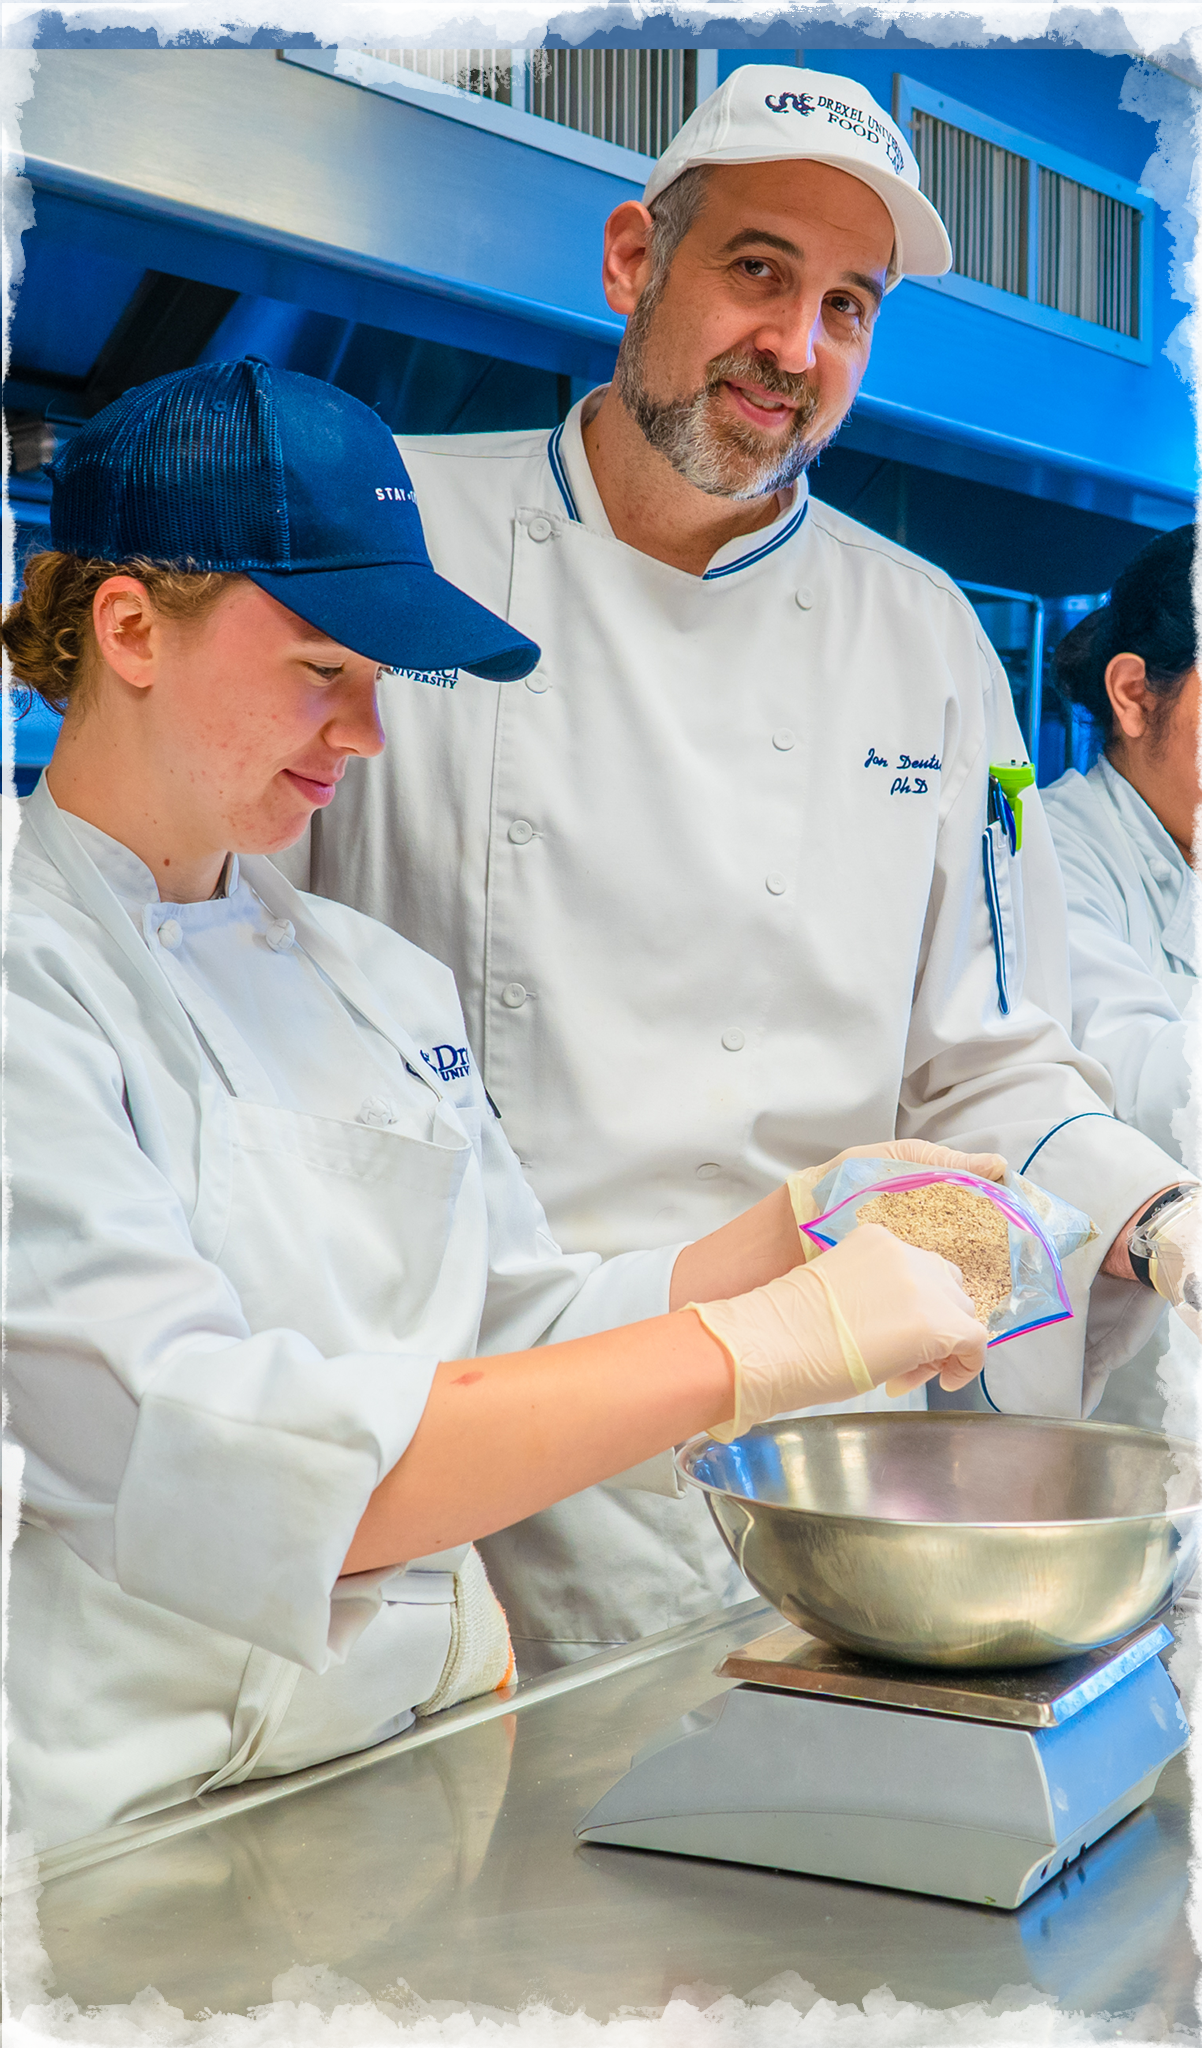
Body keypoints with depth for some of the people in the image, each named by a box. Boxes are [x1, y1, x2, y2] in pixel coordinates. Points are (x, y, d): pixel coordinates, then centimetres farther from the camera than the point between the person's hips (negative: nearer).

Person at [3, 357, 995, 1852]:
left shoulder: (381, 982, 12)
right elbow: (217, 1474, -24)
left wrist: (797, 1228, -1)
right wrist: (765, 1344, -25)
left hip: (429, 1792, 6)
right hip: (141, 1832, -6)